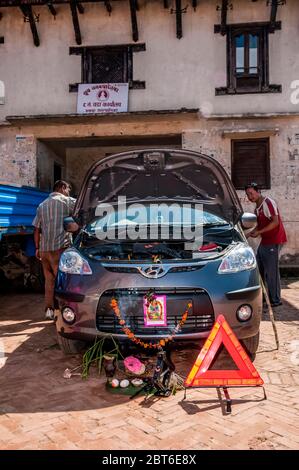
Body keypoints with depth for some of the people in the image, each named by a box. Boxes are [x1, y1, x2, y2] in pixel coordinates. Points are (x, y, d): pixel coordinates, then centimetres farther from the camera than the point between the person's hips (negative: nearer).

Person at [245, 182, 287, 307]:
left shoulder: (268, 202, -13)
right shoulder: (257, 207, 16)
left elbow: (275, 222, -20)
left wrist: (259, 232, -19)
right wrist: (253, 232, 6)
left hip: (273, 241, -10)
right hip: (264, 241, 10)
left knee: (271, 271, -5)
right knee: (259, 269, 12)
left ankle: (275, 300, 4)